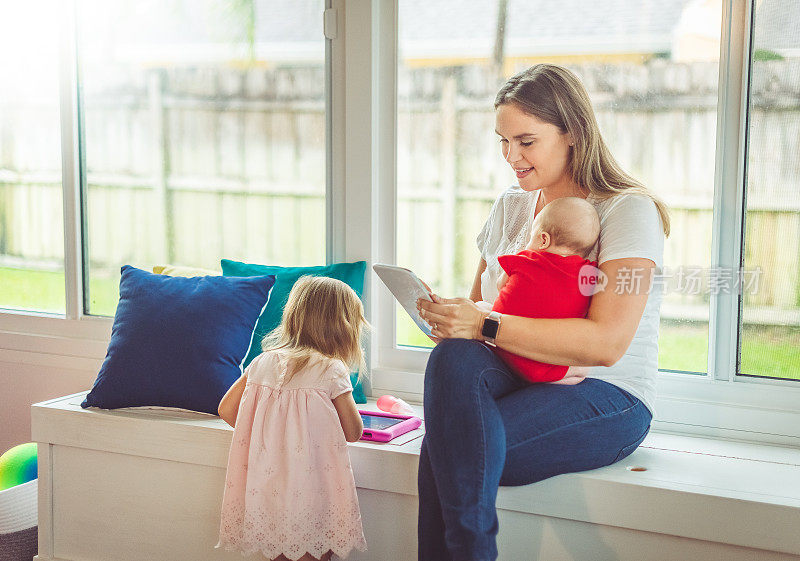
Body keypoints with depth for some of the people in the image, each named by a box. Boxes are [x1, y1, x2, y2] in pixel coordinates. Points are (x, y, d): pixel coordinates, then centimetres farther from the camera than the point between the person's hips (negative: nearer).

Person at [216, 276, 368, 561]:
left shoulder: (262, 363, 3)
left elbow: (226, 410, 8)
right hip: (311, 486, -5)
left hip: (266, 485, 5)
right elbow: (353, 433, -3)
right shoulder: (333, 371, -10)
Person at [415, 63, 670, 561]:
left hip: (609, 398, -5)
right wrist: (448, 313, -7)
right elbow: (479, 303, 18)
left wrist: (486, 326, -24)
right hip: (517, 380, 6)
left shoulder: (629, 210, -6)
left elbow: (606, 342, -18)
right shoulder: (509, 207, 16)